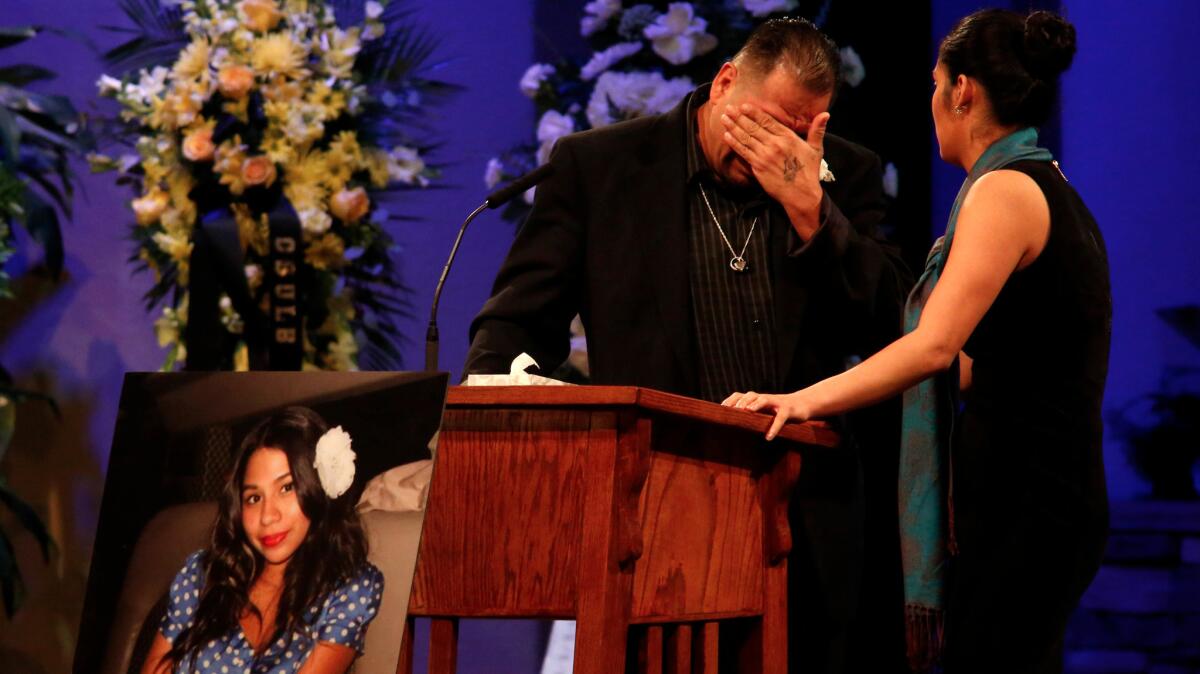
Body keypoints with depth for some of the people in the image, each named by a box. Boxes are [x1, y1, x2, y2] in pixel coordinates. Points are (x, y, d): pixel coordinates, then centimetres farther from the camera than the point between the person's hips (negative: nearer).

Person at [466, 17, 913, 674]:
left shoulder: (845, 177, 7)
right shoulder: (596, 164, 2)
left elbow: (888, 325, -3)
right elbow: (519, 320, 2)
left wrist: (808, 206, -13)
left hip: (802, 528, 2)